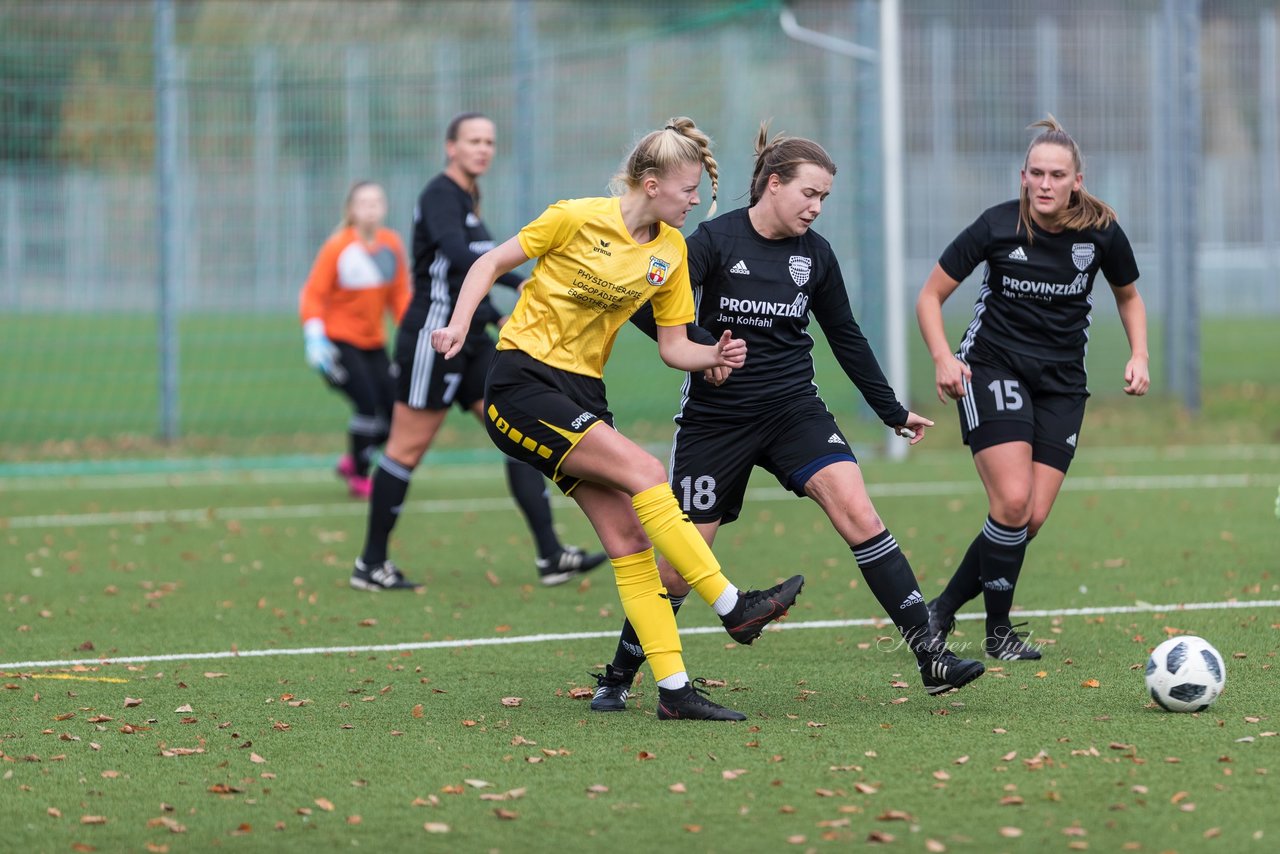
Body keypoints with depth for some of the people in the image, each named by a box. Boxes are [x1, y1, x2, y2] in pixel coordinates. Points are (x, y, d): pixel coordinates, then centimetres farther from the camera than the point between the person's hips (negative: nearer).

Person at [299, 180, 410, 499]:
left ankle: (352, 461, 24)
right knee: (367, 403, -20)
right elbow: (312, 296, -11)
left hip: (374, 342, 6)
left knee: (395, 411, 0)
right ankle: (359, 477, -2)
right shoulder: (337, 247, -13)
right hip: (339, 339, -6)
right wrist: (315, 338, -22)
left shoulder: (392, 244, 1)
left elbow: (399, 295, 9)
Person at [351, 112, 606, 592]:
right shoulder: (440, 194, -11)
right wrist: (520, 283, -35)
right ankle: (370, 565, 7)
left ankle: (551, 556, -3)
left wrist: (496, 318, 19)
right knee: (407, 448, -2)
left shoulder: (468, 201, 16)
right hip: (434, 335, -9)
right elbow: (457, 256, -29)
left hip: (470, 339, 9)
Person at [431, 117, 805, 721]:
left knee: (629, 540, -3)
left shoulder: (671, 251, 6)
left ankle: (674, 689, -5)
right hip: (521, 385, -7)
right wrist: (459, 325, -16)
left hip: (581, 395, 7)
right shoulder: (578, 218, -11)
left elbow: (673, 345, 9)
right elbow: (491, 263, -2)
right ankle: (733, 608, -18)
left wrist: (716, 356, -11)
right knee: (645, 473, -22)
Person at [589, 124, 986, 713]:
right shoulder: (716, 240, -11)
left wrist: (893, 412, 18)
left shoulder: (815, 254, 2)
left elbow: (846, 337, 15)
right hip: (716, 416, -3)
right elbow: (649, 309, -15)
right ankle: (617, 678, 20)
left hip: (794, 410, 3)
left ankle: (930, 657, -17)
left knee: (858, 514, -17)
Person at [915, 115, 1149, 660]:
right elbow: (930, 296, -4)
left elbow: (1129, 297, 14)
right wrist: (943, 357, -19)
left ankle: (943, 610, 12)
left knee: (1033, 518, -6)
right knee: (1012, 500, -20)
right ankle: (998, 632, -4)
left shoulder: (1101, 232, -6)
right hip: (992, 368, -3)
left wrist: (1138, 355, -2)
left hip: (1061, 383, 3)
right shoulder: (998, 226, -12)